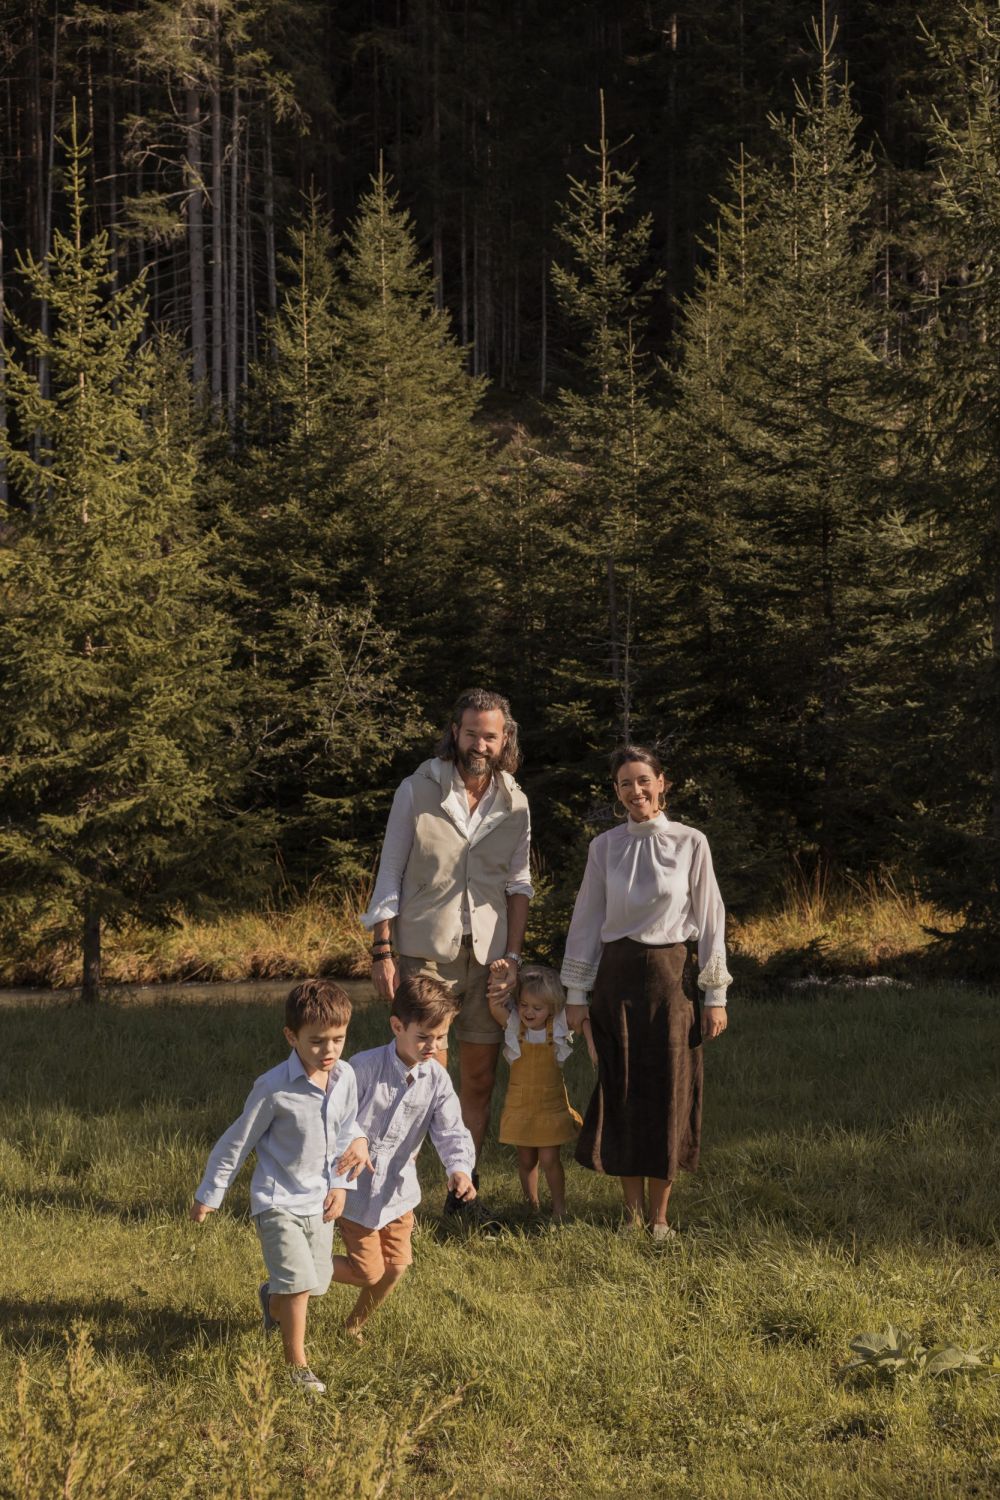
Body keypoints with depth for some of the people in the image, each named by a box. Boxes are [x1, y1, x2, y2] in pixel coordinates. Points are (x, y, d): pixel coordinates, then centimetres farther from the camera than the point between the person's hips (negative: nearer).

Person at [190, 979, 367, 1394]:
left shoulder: (345, 1077, -7)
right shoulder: (274, 1088, -22)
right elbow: (237, 1142, -10)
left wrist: (340, 1183, 4)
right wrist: (209, 1195, -3)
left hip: (319, 1200, 6)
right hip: (278, 1200, -6)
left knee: (317, 1283, 16)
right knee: (299, 1282, -16)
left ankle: (272, 1299, 50)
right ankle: (296, 1364, 1)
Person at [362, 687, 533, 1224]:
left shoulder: (514, 803, 7)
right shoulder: (417, 791, -2)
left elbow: (518, 884, 10)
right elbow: (390, 874, 0)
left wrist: (513, 954, 0)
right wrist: (382, 950, -5)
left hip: (487, 956, 4)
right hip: (425, 952, -3)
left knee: (480, 1079, 6)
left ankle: (463, 1190, 16)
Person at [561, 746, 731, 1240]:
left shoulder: (690, 843, -1)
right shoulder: (604, 847, 4)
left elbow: (710, 919, 0)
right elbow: (587, 920, 7)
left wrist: (716, 995, -2)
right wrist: (576, 993, 4)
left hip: (671, 976, -2)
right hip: (616, 976, 2)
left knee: (668, 1092, 1)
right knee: (622, 1092, 2)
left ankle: (659, 1216, 10)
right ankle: (632, 1210, 13)